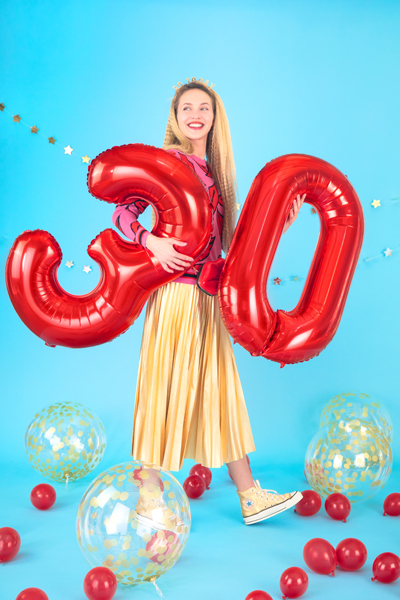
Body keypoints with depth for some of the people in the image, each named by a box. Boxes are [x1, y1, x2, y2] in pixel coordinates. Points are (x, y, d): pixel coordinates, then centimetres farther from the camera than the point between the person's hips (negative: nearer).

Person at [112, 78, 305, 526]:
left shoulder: (213, 170, 16)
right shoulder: (168, 160, -5)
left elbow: (226, 240, 15)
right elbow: (123, 212, -9)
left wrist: (274, 226, 8)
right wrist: (151, 242, -26)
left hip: (209, 297, 8)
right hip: (176, 292, -8)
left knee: (219, 391, 11)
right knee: (167, 389, -1)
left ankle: (250, 497, 19)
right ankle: (148, 497, 13)